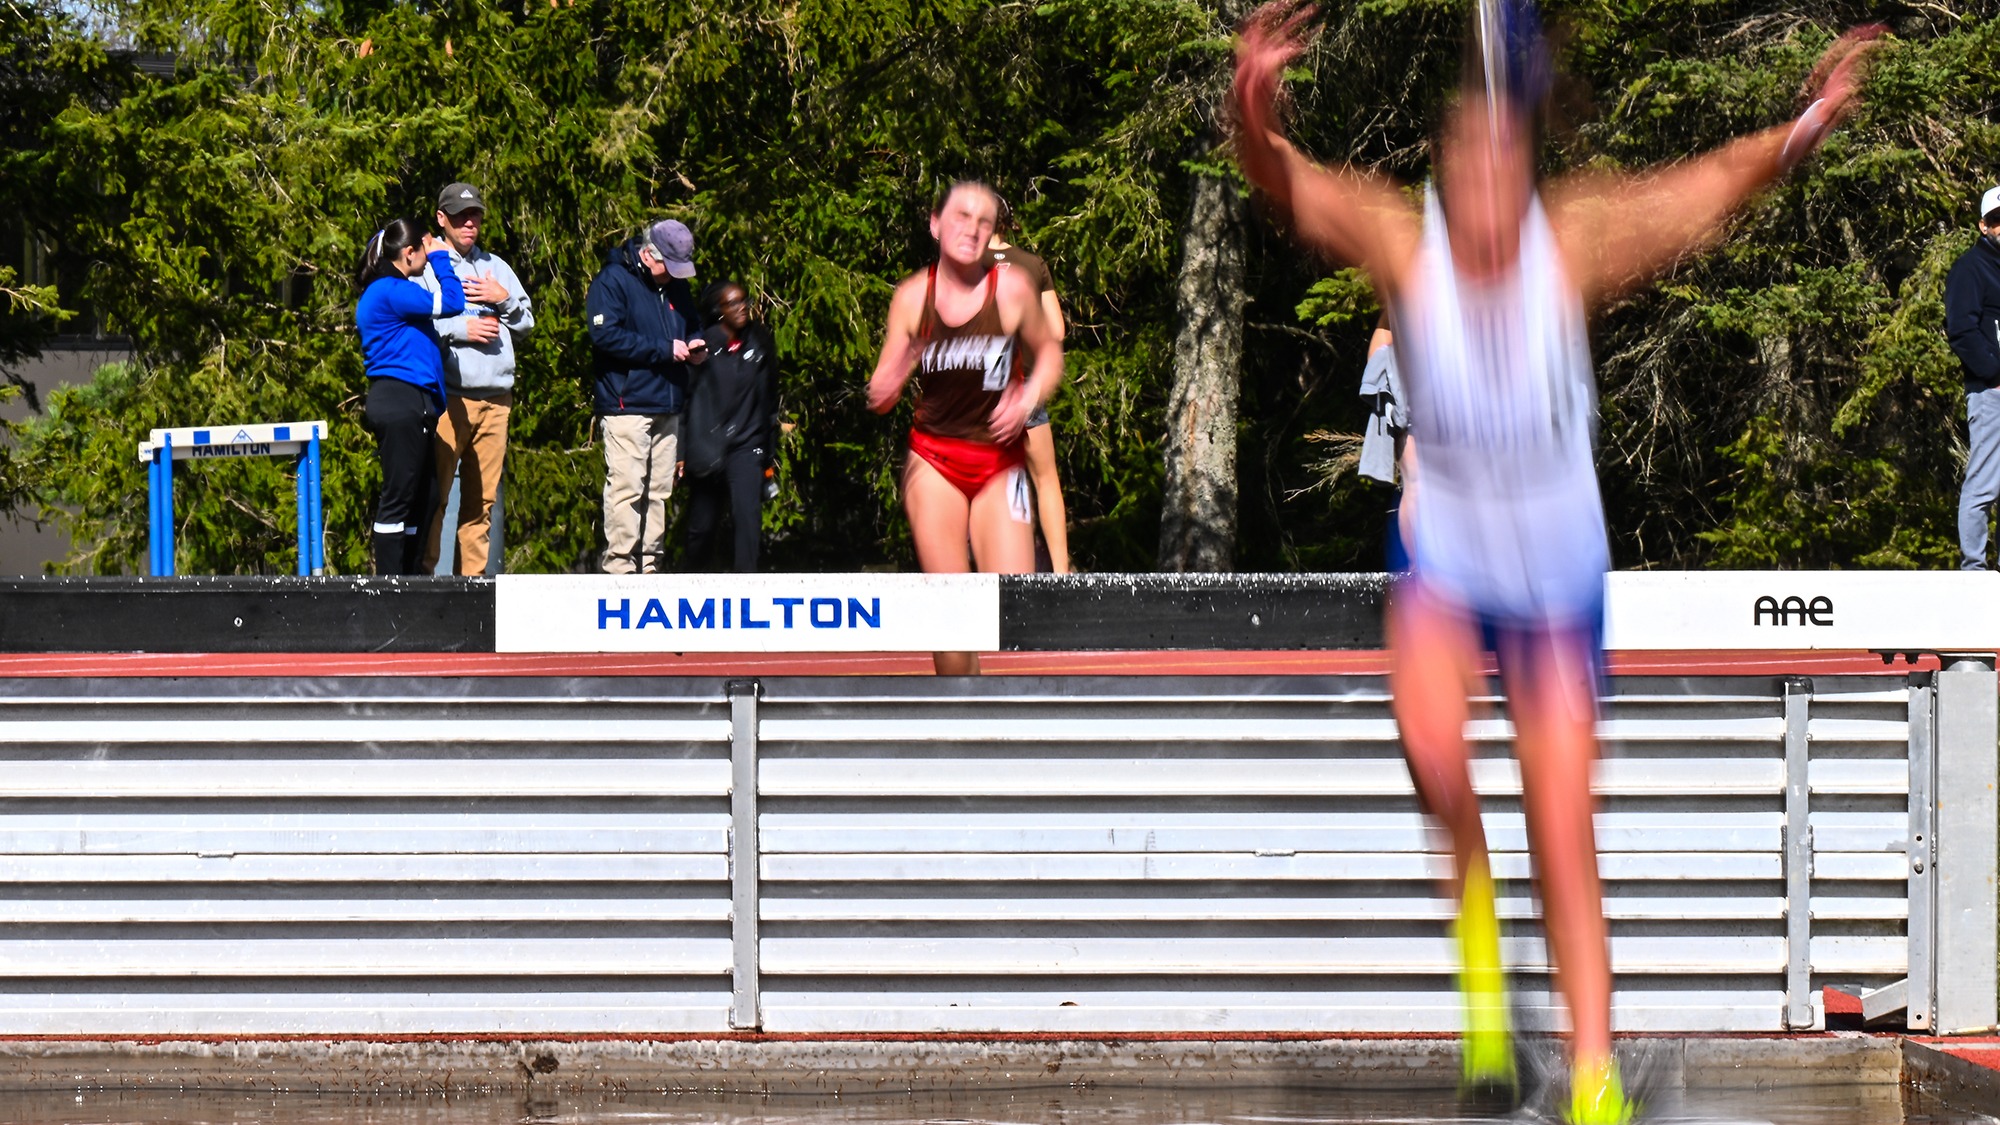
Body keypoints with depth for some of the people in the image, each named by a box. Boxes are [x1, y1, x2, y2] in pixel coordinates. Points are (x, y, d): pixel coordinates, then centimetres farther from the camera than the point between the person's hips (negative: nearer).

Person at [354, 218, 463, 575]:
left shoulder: (389, 290, 19)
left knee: (416, 498, 12)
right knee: (398, 496, -9)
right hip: (400, 403, -11)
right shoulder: (391, 292, -13)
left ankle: (411, 579, 15)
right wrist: (440, 257, -4)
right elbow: (451, 303, -15)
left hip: (410, 405, 11)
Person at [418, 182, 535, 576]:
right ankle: (422, 573, -8)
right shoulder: (427, 265, 4)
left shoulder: (496, 267, 22)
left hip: (496, 396, 5)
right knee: (434, 496, -9)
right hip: (447, 397, -5)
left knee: (482, 499, 5)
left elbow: (526, 324, 19)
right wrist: (460, 329, -12)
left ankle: (472, 577, 8)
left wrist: (504, 299, 1)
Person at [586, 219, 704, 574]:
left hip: (667, 407, 7)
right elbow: (606, 335, -18)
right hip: (627, 406, -7)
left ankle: (651, 564, 12)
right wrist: (664, 349, -17)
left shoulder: (676, 286, 17)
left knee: (659, 491, 8)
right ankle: (620, 565, -10)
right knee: (626, 488, -12)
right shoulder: (612, 282, -6)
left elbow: (692, 326, 32)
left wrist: (693, 344, 6)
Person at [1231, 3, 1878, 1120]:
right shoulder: (1404, 246, -12)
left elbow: (1713, 189, -20)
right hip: (1445, 558, 0)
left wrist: (1798, 137, -39)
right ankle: (1471, 894, 4)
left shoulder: (1573, 244, -11)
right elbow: (1295, 189, -27)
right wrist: (1256, 115, -48)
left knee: (1566, 839, -2)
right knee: (1432, 753, -28)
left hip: (1559, 574, 0)